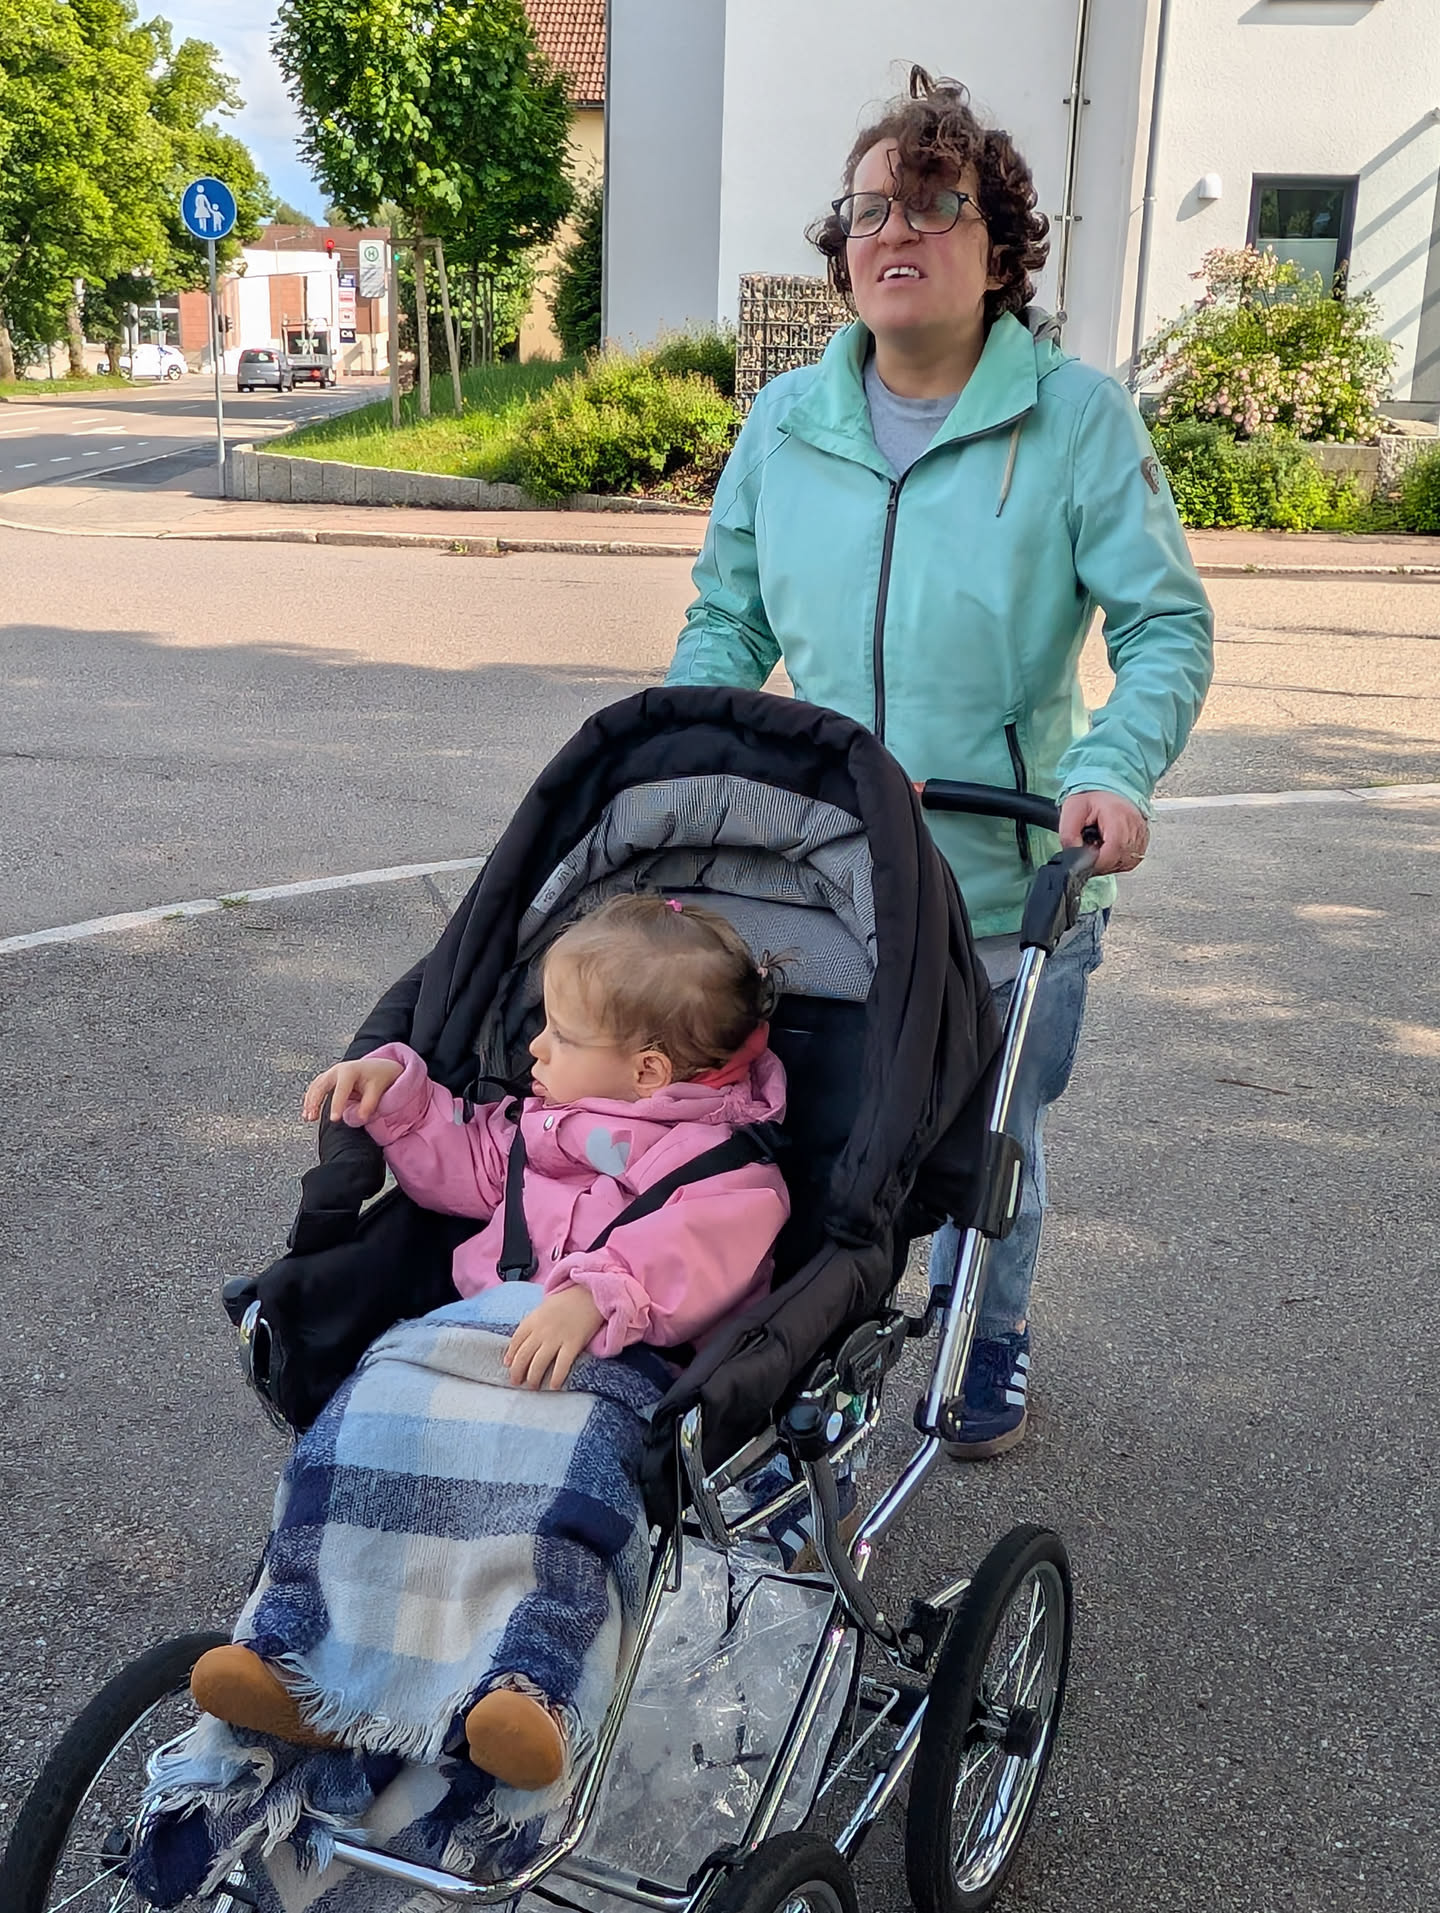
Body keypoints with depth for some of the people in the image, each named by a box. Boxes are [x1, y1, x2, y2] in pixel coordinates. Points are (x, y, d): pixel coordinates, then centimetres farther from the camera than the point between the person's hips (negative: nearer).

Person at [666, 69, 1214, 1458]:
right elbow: (728, 620, 9)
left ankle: (991, 1344, 43)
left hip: (1012, 883, -2)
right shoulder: (785, 421, 2)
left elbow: (1165, 623, -9)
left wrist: (1117, 770, -25)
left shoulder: (1076, 415, -8)